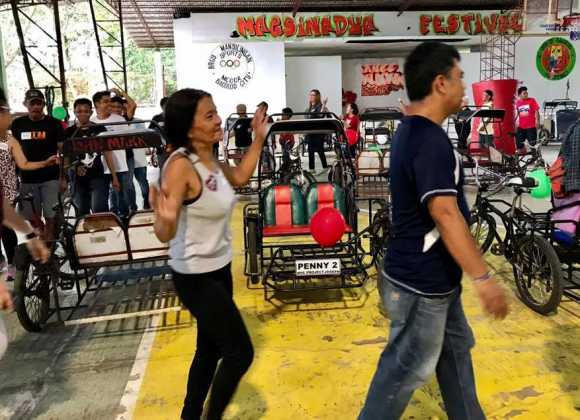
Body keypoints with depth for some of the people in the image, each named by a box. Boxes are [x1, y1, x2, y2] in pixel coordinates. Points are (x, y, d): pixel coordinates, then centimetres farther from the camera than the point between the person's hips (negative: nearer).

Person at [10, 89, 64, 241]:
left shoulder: (54, 123, -1)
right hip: (27, 179, 3)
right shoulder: (17, 124, 7)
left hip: (51, 178, -3)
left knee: (50, 218, -6)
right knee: (32, 219, 7)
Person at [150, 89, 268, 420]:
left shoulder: (210, 158, -1)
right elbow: (165, 235, -31)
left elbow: (240, 178, 20)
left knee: (210, 348, 21)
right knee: (240, 353, 1)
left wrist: (259, 139, 15)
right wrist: (166, 219, -53)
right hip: (196, 277, -8)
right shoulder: (180, 165, -25)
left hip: (219, 269, 8)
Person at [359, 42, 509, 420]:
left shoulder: (410, 131, 9)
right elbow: (445, 214, -30)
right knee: (406, 369, 6)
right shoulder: (431, 140, -24)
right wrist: (482, 277, -28)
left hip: (434, 277, 10)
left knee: (455, 350, 24)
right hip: (420, 284, -10)